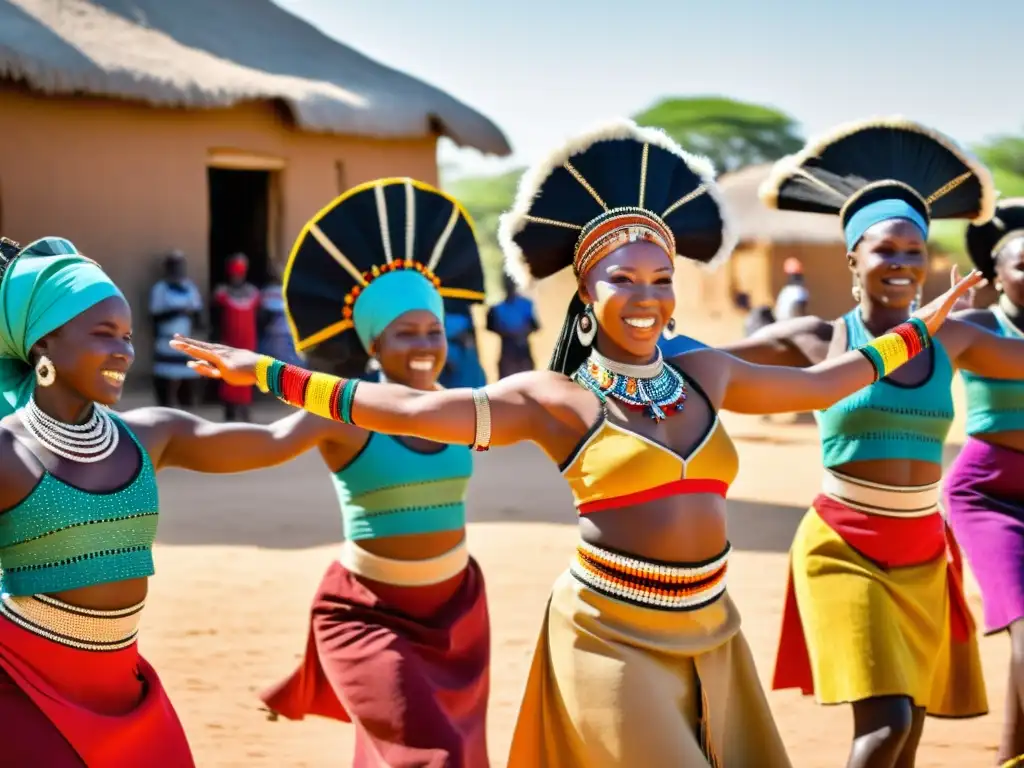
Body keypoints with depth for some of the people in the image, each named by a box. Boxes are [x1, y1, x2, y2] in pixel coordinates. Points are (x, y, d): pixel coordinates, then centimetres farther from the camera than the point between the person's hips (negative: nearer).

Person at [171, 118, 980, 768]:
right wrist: (269, 375, -18)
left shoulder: (703, 376, 9)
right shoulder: (557, 401, -6)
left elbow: (815, 383, 23)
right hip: (612, 638, -6)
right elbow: (418, 409, -13)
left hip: (708, 636, 6)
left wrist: (918, 330, 31)